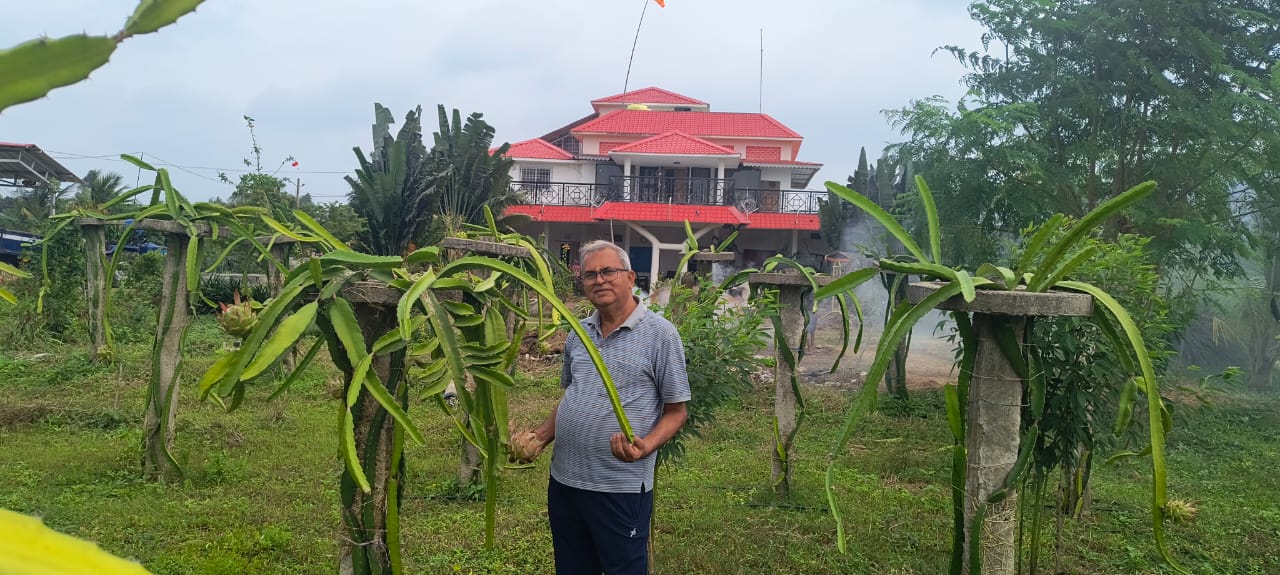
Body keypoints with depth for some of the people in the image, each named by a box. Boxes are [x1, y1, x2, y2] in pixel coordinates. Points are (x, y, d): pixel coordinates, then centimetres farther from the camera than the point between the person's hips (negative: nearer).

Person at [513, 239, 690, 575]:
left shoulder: (660, 334, -9)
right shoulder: (578, 334, 9)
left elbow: (676, 411, -7)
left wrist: (646, 446, -24)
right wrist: (541, 436, 4)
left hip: (621, 488, -6)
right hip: (563, 480, 6)